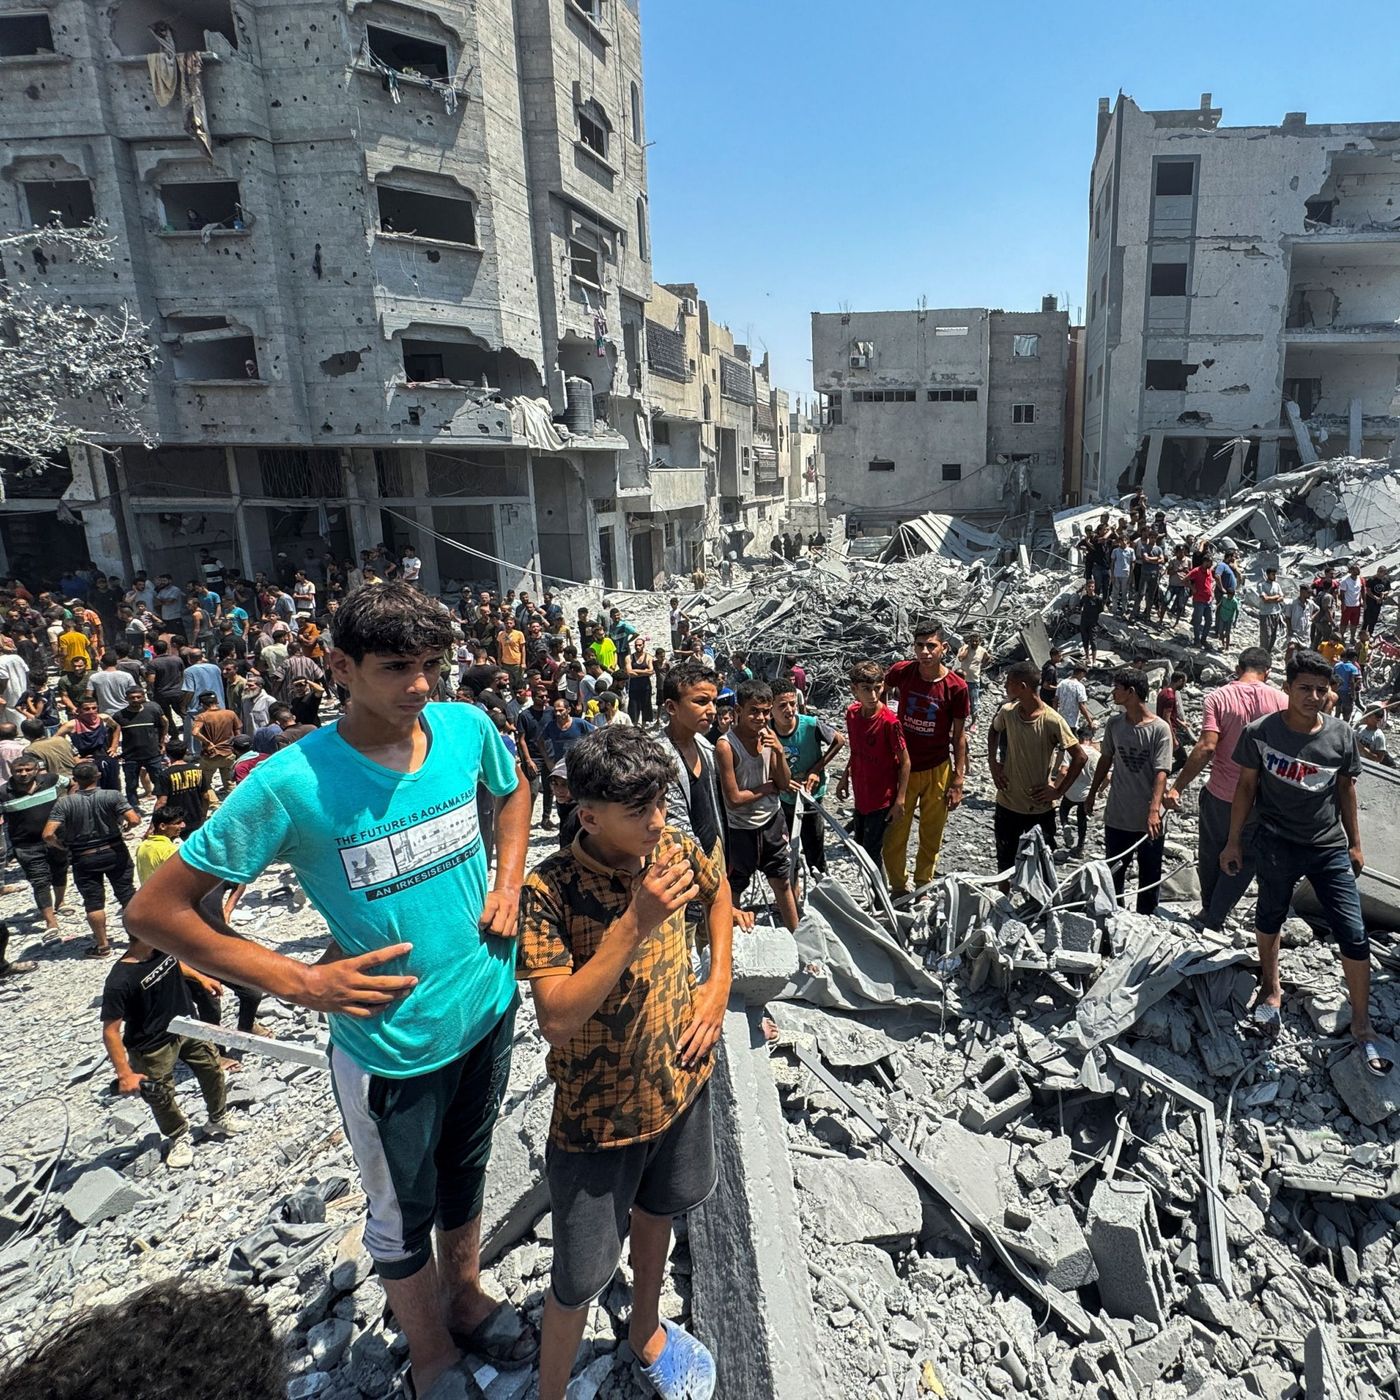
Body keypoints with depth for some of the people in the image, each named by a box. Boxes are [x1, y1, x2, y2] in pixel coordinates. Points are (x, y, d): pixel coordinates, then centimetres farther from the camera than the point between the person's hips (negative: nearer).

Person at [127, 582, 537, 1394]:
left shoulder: (467, 728, -12)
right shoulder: (293, 782, -25)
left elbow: (513, 789, 11)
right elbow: (155, 913, -17)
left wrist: (509, 885, -3)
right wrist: (301, 982, -20)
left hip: (489, 1008, 4)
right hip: (392, 1045, -4)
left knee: (465, 1174, 28)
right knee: (405, 1219, 21)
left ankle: (466, 1296, 57)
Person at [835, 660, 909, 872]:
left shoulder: (889, 721, -23)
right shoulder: (852, 713, -5)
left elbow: (905, 761, -16)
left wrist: (900, 800, -15)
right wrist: (845, 778, 15)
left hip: (882, 798, -7)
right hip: (861, 794, 7)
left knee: (871, 853, 0)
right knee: (860, 846, 20)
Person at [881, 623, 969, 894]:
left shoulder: (956, 687, -14)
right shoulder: (901, 672, -11)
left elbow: (959, 736, -5)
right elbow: (880, 693, 13)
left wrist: (958, 781, -5)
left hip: (937, 770, -1)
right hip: (902, 767, 1)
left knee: (931, 836, 13)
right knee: (895, 834, 6)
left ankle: (923, 887, 33)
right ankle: (898, 888, 26)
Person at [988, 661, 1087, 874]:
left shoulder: (1052, 721, -20)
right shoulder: (1007, 712, -5)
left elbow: (1080, 757, -15)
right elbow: (994, 731, 18)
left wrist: (1058, 791, -13)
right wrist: (992, 762, 7)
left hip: (1040, 807, -4)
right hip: (1007, 804, 4)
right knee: (1005, 865, 16)